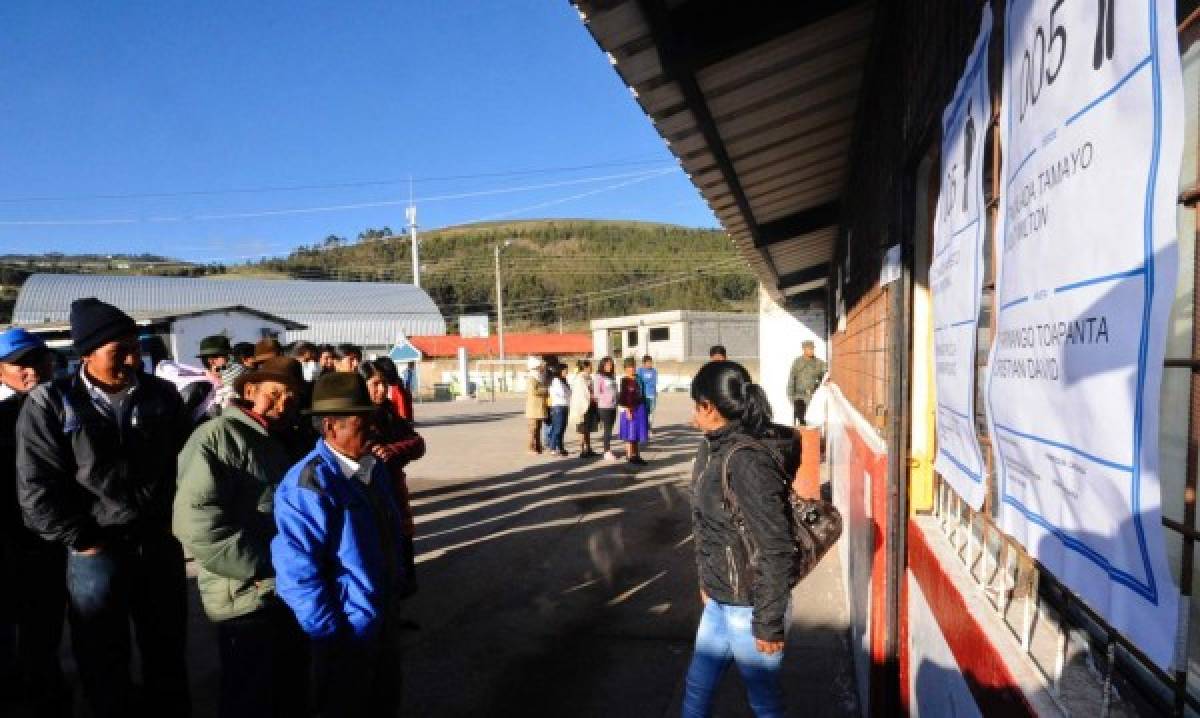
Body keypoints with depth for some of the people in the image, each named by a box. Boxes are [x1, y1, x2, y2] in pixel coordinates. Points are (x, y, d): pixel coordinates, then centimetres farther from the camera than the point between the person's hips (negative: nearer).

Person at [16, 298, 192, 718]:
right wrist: (82, 541, -11)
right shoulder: (50, 404, -8)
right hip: (97, 552, -2)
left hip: (161, 545, 3)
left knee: (168, 655, 18)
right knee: (103, 664, 15)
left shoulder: (161, 395, 0)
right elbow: (36, 487, -10)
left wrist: (178, 522, 3)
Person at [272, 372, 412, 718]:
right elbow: (298, 572, -27)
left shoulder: (373, 467, 2)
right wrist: (331, 634, -20)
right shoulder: (309, 485, -26)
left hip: (385, 620, 8)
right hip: (346, 635, -8)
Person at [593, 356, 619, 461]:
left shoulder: (612, 376, 14)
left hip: (613, 406, 6)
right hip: (604, 406, -6)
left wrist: (615, 399, 6)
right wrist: (607, 397, -17)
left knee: (610, 428, 10)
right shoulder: (598, 377, -6)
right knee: (607, 428, -5)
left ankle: (608, 449, 17)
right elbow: (596, 393, -10)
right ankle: (607, 452, 0)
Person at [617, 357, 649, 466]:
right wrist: (627, 409, -19)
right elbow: (623, 396, -13)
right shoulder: (625, 380, -9)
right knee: (630, 435, 0)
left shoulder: (638, 379, 11)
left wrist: (644, 407, 16)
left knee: (637, 434, 14)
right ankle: (630, 456, 6)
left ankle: (636, 455, 22)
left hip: (640, 408, 7)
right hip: (630, 409, -7)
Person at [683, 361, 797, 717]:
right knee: (697, 684, 21)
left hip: (749, 605, -8)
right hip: (721, 599, 8)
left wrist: (768, 624, -19)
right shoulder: (716, 447, 2)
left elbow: (775, 548, -24)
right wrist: (708, 580, 19)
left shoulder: (746, 460, -26)